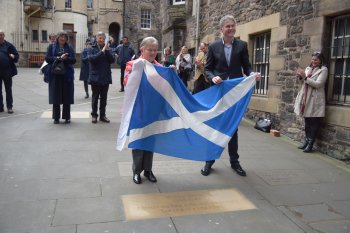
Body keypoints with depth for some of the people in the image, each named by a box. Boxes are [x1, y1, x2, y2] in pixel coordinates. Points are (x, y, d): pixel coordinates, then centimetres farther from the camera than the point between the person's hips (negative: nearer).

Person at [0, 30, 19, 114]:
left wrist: (13, 57, -20)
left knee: (8, 90, 5)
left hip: (7, 71, -3)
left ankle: (9, 107, 13)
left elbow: (17, 55, 1)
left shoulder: (9, 45, 2)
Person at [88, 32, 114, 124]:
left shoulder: (108, 48, 8)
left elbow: (112, 60, -3)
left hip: (106, 77, 3)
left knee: (104, 97, 9)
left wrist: (107, 50, -13)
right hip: (95, 77, -3)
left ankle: (102, 115, 18)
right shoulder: (92, 49, 0)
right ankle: (94, 115, 14)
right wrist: (102, 51, -19)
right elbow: (92, 58, -17)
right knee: (95, 97, 5)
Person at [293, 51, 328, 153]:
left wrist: (305, 77, -18)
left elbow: (318, 84, -15)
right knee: (307, 121, 11)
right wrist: (300, 77, -2)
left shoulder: (323, 70, -4)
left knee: (314, 122, -1)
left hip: (315, 100, -6)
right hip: (306, 98, 6)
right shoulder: (308, 68, 15)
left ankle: (310, 144, 3)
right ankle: (306, 140, 20)